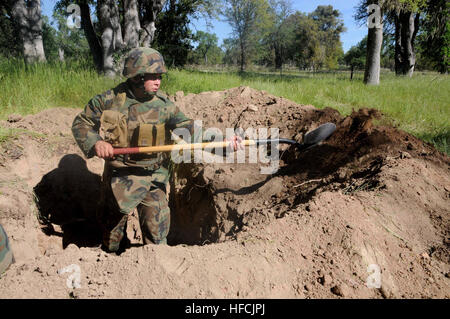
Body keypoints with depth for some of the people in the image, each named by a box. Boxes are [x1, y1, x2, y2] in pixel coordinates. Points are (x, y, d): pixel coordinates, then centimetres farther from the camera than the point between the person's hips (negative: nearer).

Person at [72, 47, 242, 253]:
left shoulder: (164, 105, -10)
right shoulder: (109, 101, -10)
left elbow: (189, 129, -18)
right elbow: (81, 123, 1)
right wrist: (95, 142, -19)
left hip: (154, 176, -1)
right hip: (120, 177, 1)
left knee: (156, 227, 0)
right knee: (113, 221, 20)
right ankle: (110, 258, 47)